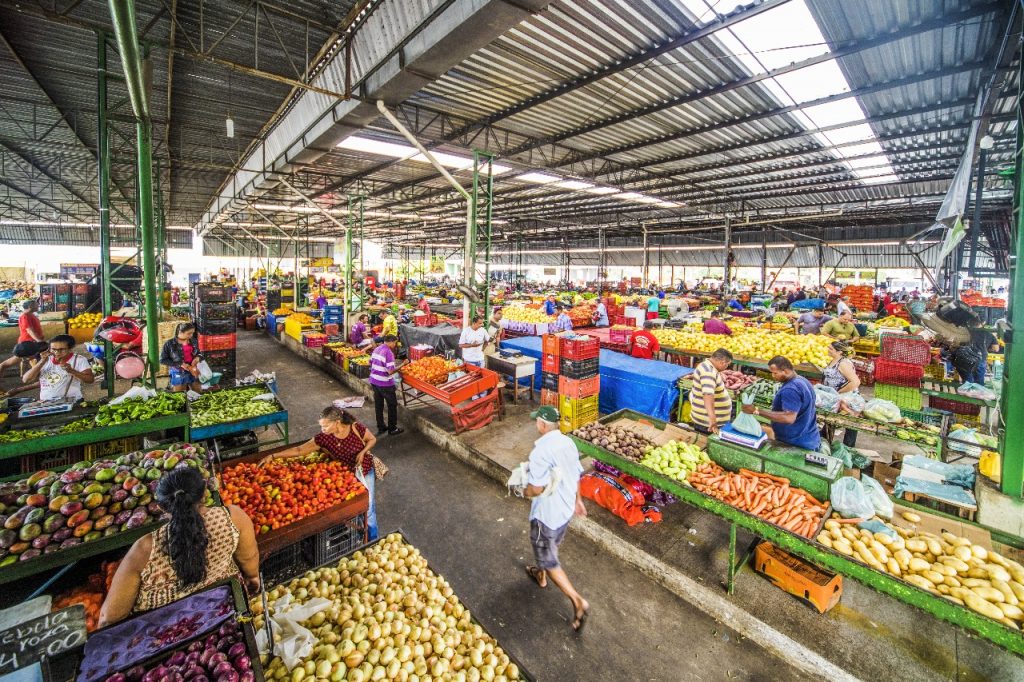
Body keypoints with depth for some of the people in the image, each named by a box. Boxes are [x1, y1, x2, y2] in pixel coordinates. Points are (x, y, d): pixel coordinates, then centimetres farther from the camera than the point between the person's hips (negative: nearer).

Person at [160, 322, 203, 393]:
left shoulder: (193, 341, 0)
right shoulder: (169, 344, -10)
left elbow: (198, 353, 15)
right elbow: (162, 360, -7)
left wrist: (198, 357, -9)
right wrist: (180, 364, -18)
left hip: (194, 372, 4)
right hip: (178, 374, -3)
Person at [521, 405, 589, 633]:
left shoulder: (540, 451, -30)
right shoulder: (568, 443, -5)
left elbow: (537, 488, -29)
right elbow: (576, 475, 6)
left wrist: (525, 492, -7)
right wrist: (578, 499, 20)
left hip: (547, 514, -8)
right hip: (566, 509, 8)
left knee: (548, 560, 10)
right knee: (551, 547, 30)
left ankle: (578, 601, 11)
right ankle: (541, 576, 54)